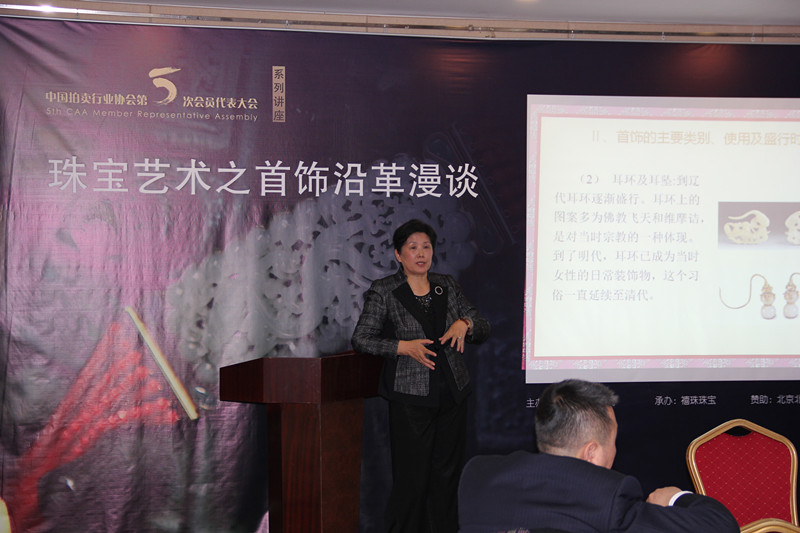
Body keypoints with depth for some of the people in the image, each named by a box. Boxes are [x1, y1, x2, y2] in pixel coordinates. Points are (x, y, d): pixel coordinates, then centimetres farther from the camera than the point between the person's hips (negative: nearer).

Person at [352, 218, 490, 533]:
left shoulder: (447, 286, 11)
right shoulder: (383, 292, -1)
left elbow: (483, 328, 14)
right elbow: (361, 339, -5)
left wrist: (464, 324, -9)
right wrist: (404, 346, -17)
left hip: (452, 395, 4)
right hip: (411, 398, -4)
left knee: (448, 472, 7)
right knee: (411, 475, -3)